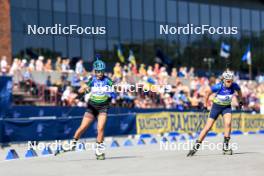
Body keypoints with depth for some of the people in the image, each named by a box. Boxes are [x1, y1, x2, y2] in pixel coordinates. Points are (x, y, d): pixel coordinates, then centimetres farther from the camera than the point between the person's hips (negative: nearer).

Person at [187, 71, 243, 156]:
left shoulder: (234, 86, -20)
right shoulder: (218, 87, -27)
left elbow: (239, 91, 6)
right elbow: (208, 93, -9)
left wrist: (240, 101, 15)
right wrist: (205, 104, -3)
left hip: (227, 107, 2)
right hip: (216, 106, -2)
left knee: (228, 123, -24)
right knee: (207, 127, -4)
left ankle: (225, 147, -13)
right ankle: (195, 147, 6)